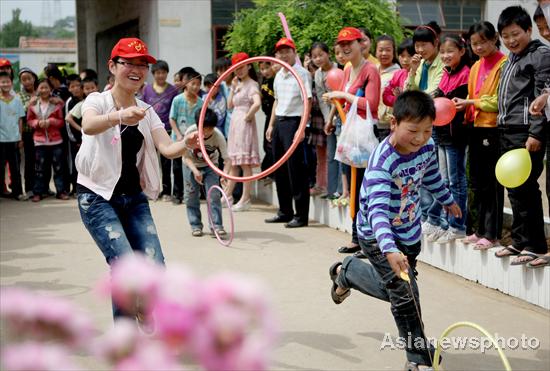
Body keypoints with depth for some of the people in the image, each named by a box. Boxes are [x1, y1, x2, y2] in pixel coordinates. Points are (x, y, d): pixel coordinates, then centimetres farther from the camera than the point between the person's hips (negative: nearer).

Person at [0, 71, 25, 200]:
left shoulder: (17, 99, 4)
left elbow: (20, 120, 7)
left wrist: (20, 137, 5)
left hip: (14, 138, 2)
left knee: (15, 167, 7)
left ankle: (17, 191, 13)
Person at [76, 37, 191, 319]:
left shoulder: (145, 111, 9)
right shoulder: (98, 101, -6)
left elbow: (168, 149, -6)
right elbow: (88, 126, -31)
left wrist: (188, 143, -29)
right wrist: (119, 117, -52)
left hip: (135, 198, 5)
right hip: (98, 197, -5)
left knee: (155, 269, -7)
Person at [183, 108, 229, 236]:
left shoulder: (218, 136, -28)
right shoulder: (190, 132, -28)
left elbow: (227, 159, -29)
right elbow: (186, 156, -20)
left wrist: (225, 172, -48)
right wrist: (195, 171, -36)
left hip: (210, 165, 0)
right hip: (192, 166, 1)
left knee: (214, 194, -12)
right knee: (191, 196, 0)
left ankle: (217, 225, -7)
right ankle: (196, 226, 12)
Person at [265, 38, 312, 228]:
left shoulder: (302, 73, -9)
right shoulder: (278, 75, 14)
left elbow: (307, 102, -15)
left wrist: (301, 128, -23)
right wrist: (271, 125, 17)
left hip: (293, 121, -8)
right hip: (279, 122, 8)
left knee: (295, 168, -6)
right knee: (279, 168, 12)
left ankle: (301, 215, 1)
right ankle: (285, 211, 23)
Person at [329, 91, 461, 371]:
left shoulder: (427, 147, -11)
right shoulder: (382, 162, -34)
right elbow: (378, 211, -44)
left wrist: (447, 200, 31)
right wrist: (389, 250, -58)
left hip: (409, 231, 7)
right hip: (378, 237, -7)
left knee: (392, 288, 22)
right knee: (405, 294, -9)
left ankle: (346, 272, 48)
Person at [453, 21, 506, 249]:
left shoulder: (504, 64, -8)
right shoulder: (476, 67, 15)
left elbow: (501, 100, -14)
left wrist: (470, 102, -14)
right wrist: (462, 105, 1)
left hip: (494, 128, -7)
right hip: (476, 128, 8)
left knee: (492, 183, -2)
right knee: (476, 181, 11)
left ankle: (491, 234, 4)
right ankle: (477, 229, 19)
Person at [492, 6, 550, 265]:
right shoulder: (512, 59, 21)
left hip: (527, 133, -8)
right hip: (507, 131, 8)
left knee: (524, 189, -9)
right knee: (515, 189, 10)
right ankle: (519, 241, 17)